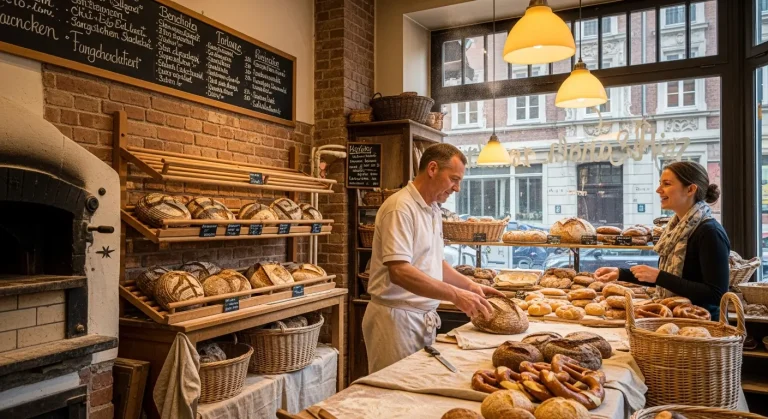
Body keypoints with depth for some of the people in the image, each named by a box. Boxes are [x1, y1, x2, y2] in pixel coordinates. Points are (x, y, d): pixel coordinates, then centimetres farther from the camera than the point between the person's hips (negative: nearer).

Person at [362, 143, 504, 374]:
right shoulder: (401, 207, -18)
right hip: (397, 318, -8)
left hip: (425, 318, 8)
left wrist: (471, 286, 7)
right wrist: (456, 295, -28)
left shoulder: (433, 210, 11)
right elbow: (399, 272, -27)